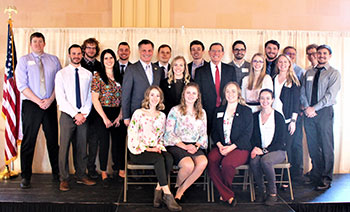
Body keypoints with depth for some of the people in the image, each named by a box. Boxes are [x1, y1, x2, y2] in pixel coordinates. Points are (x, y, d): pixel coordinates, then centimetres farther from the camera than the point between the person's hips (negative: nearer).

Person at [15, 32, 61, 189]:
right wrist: (38, 101, -12)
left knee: (53, 140, 6)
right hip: (31, 105, -2)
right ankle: (25, 177, 9)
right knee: (28, 141, 1)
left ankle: (56, 173, 17)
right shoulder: (24, 61, 5)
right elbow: (21, 85, -4)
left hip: (50, 104, 2)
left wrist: (50, 99, -10)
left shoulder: (53, 60, 11)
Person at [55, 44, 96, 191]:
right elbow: (61, 98, -6)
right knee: (64, 147, -1)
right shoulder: (61, 74, 2)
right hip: (67, 116, -2)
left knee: (82, 148, 8)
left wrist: (84, 114, -6)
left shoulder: (88, 74, 10)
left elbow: (90, 96, 7)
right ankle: (64, 179, 10)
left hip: (83, 116, 3)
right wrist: (75, 114, -12)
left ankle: (81, 176, 20)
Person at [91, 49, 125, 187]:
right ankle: (104, 174, 15)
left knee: (119, 142, 5)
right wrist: (105, 118, -10)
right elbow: (95, 100, -7)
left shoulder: (119, 77, 10)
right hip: (103, 114, -3)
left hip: (117, 114, 4)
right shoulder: (98, 76, -2)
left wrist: (120, 116, -3)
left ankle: (121, 170, 16)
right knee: (104, 144, 2)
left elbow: (123, 98, 8)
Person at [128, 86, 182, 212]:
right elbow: (132, 135, -6)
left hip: (156, 149, 4)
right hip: (139, 151, -4)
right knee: (159, 158, -33)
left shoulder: (162, 116, 17)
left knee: (169, 158, -29)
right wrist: (146, 149, -14)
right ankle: (167, 195, -32)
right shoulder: (139, 113, 2)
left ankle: (158, 190, -23)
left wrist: (159, 147, -2)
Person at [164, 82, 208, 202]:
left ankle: (181, 190, -12)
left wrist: (196, 146, -6)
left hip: (194, 146, 4)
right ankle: (177, 185, 2)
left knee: (203, 162, -29)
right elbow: (169, 133, -4)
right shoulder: (175, 110, 3)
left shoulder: (202, 113, 16)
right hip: (176, 146, -4)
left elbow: (203, 134, 15)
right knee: (188, 165, -33)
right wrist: (184, 146, -13)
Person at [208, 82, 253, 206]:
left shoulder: (246, 111, 7)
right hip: (221, 147, 4)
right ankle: (228, 195, -20)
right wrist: (219, 145, -5)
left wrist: (231, 147, -15)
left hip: (240, 148, -3)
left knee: (227, 162, -34)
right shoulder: (219, 111, 20)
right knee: (211, 159, -29)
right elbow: (214, 131, 15)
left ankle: (224, 193, -6)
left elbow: (247, 134, -3)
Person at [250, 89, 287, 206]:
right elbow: (252, 137, 13)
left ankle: (272, 192, -15)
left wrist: (264, 150, -15)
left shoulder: (278, 117, -1)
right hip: (259, 150, 3)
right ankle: (260, 190, -10)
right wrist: (255, 148, -8)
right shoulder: (255, 116, 11)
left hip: (277, 151, -3)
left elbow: (280, 141, -5)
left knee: (265, 160, -34)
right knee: (254, 161, -30)